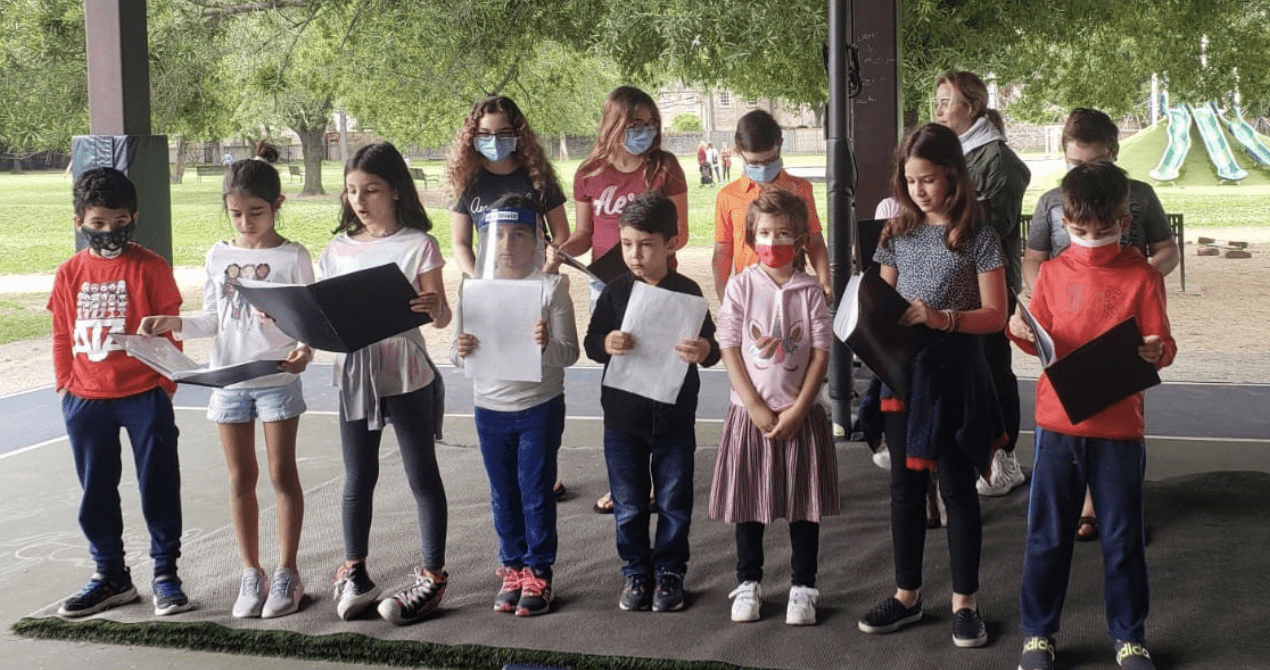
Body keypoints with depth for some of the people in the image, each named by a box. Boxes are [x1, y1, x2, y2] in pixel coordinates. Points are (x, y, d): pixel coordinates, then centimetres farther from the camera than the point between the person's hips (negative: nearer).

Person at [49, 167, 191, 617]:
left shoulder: (150, 267, -5)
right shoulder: (69, 274, 5)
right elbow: (62, 337, 12)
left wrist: (165, 386, -4)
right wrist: (66, 387, 7)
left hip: (144, 397, -3)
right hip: (86, 401, 4)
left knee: (158, 487, 4)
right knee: (96, 492, 11)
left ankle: (165, 572, 15)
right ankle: (110, 575, 25)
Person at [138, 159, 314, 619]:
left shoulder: (292, 256, -6)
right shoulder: (218, 256, 6)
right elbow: (213, 320, 10)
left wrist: (304, 348, -29)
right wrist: (172, 324, -7)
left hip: (278, 378, -4)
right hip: (228, 379, 4)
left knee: (282, 473, 3)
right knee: (241, 477, 9)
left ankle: (286, 573, 12)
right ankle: (251, 573, 18)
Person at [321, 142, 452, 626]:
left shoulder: (417, 245, -8)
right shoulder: (339, 249, 5)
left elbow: (440, 317, -10)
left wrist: (435, 308, -33)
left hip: (406, 374, -4)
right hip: (354, 373, 5)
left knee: (422, 475, 5)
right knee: (358, 477, 14)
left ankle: (432, 576, 13)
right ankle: (353, 572, 26)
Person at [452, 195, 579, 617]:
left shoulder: (550, 286, -8)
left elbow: (570, 353, -11)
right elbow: (460, 358, 5)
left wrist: (547, 344, -32)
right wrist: (462, 352, -19)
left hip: (540, 405, -3)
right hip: (490, 407, 3)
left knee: (536, 492, 4)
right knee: (503, 495, 13)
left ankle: (538, 573, 17)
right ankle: (512, 568, 26)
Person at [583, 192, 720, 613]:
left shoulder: (686, 292, -5)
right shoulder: (615, 292, -1)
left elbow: (709, 347, -5)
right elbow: (590, 341, -1)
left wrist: (704, 350, -29)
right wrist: (606, 344, -24)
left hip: (674, 418, -1)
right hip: (623, 417, 1)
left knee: (674, 504, 10)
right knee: (628, 506, 11)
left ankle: (670, 574, 25)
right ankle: (636, 574, 26)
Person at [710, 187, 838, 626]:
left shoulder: (810, 291, -1)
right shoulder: (741, 286, -2)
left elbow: (821, 352, -2)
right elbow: (729, 348, -4)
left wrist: (797, 410, -10)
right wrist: (756, 407, -10)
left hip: (800, 414, 0)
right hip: (750, 412, 0)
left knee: (804, 505, 5)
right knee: (748, 502, 7)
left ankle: (803, 587, 17)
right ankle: (748, 583, 22)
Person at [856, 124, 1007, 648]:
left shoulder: (977, 236, -7)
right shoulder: (899, 234, 6)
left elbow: (995, 315, -9)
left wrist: (942, 318, -23)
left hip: (954, 373, -4)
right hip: (903, 370, 4)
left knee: (957, 487, 4)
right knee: (905, 485, 11)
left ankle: (964, 602, 16)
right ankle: (907, 594, 24)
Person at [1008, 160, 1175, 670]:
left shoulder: (1142, 277, -2)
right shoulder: (1053, 272, 5)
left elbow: (1162, 345, -2)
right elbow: (1042, 342, 10)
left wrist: (1158, 352, -25)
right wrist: (1022, 333, -11)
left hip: (1120, 427, -2)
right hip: (1057, 422, 2)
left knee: (1122, 537, 8)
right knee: (1048, 534, 8)